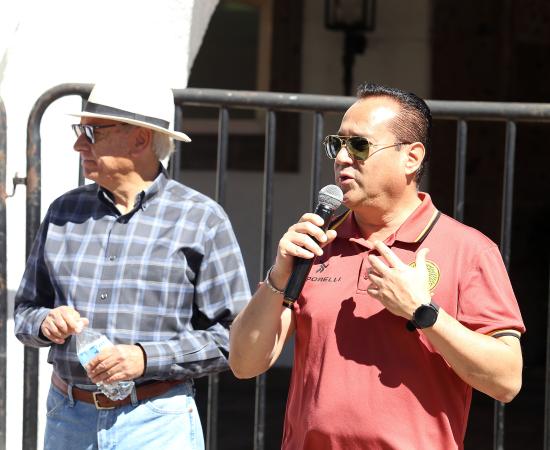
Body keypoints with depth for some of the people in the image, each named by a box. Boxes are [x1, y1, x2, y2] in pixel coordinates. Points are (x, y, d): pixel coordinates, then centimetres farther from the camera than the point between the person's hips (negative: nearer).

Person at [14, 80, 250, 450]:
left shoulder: (201, 219, -3)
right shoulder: (65, 211, 10)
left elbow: (234, 335, -6)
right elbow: (26, 309, 16)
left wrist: (148, 358, -16)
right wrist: (45, 323, -7)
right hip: (68, 417, 4)